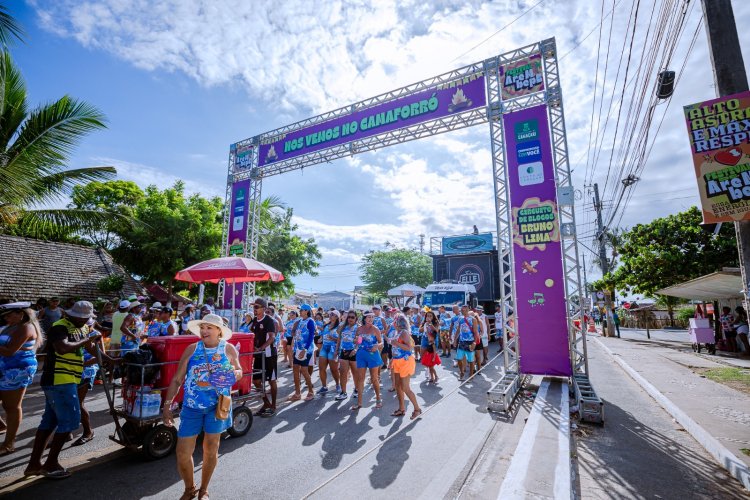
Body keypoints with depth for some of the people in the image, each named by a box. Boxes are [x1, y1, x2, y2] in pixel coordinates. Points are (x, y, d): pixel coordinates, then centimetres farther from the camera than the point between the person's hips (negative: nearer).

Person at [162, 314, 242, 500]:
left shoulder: (229, 349, -5)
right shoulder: (192, 349, -6)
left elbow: (239, 371, 7)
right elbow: (177, 380, -1)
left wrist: (234, 374, -16)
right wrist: (167, 405, -7)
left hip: (217, 405, 0)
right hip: (192, 406, 1)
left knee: (211, 449, 13)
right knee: (183, 452, 4)